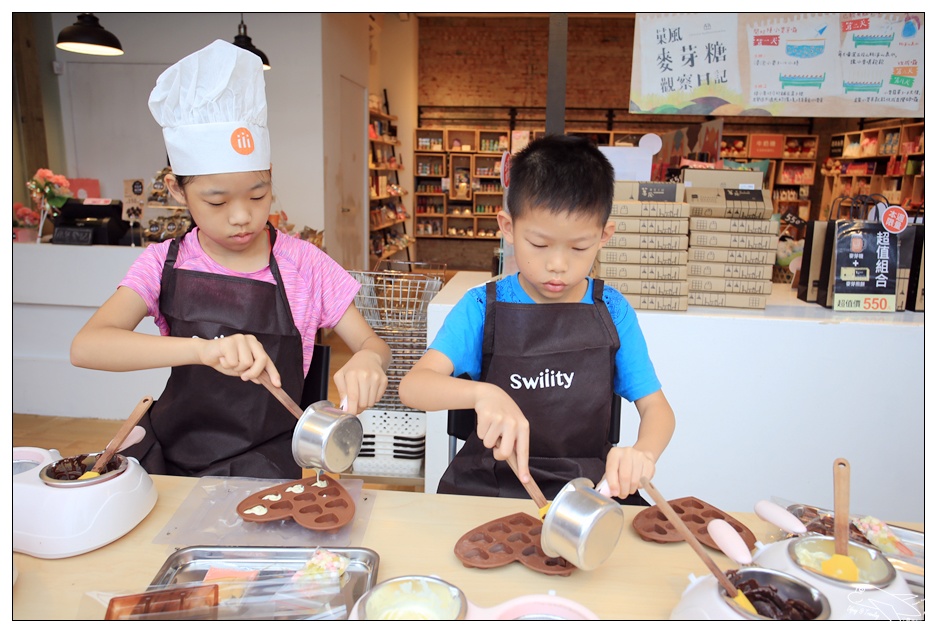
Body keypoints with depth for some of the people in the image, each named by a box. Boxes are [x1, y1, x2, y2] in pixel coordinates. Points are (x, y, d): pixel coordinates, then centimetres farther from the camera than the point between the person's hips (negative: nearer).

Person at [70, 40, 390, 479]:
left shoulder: (303, 265, -6)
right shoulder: (166, 263, -3)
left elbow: (373, 345, -3)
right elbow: (85, 347, -18)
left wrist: (368, 362, -29)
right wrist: (203, 348, -35)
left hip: (262, 465, -1)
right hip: (171, 451, 2)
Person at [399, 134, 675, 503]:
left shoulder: (611, 310, 0)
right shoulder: (483, 307, -5)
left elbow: (656, 407, 1)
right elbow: (412, 386, -17)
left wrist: (643, 453, -23)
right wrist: (482, 393, -38)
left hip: (590, 487, 5)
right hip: (491, 485, -4)